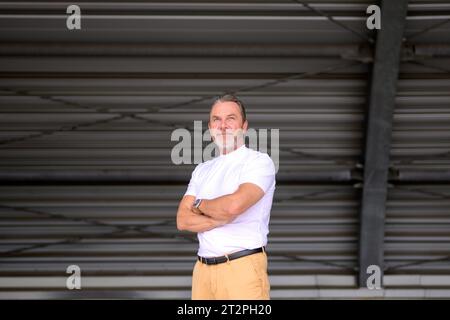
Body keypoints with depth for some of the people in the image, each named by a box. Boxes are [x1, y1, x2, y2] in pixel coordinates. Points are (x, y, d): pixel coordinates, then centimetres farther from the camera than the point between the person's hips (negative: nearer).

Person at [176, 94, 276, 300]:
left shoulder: (259, 162, -3)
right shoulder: (202, 170, 16)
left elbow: (234, 205, -20)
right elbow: (183, 220, 4)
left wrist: (199, 204, 0)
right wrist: (224, 218, -12)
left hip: (242, 267, -5)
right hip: (203, 268, 5)